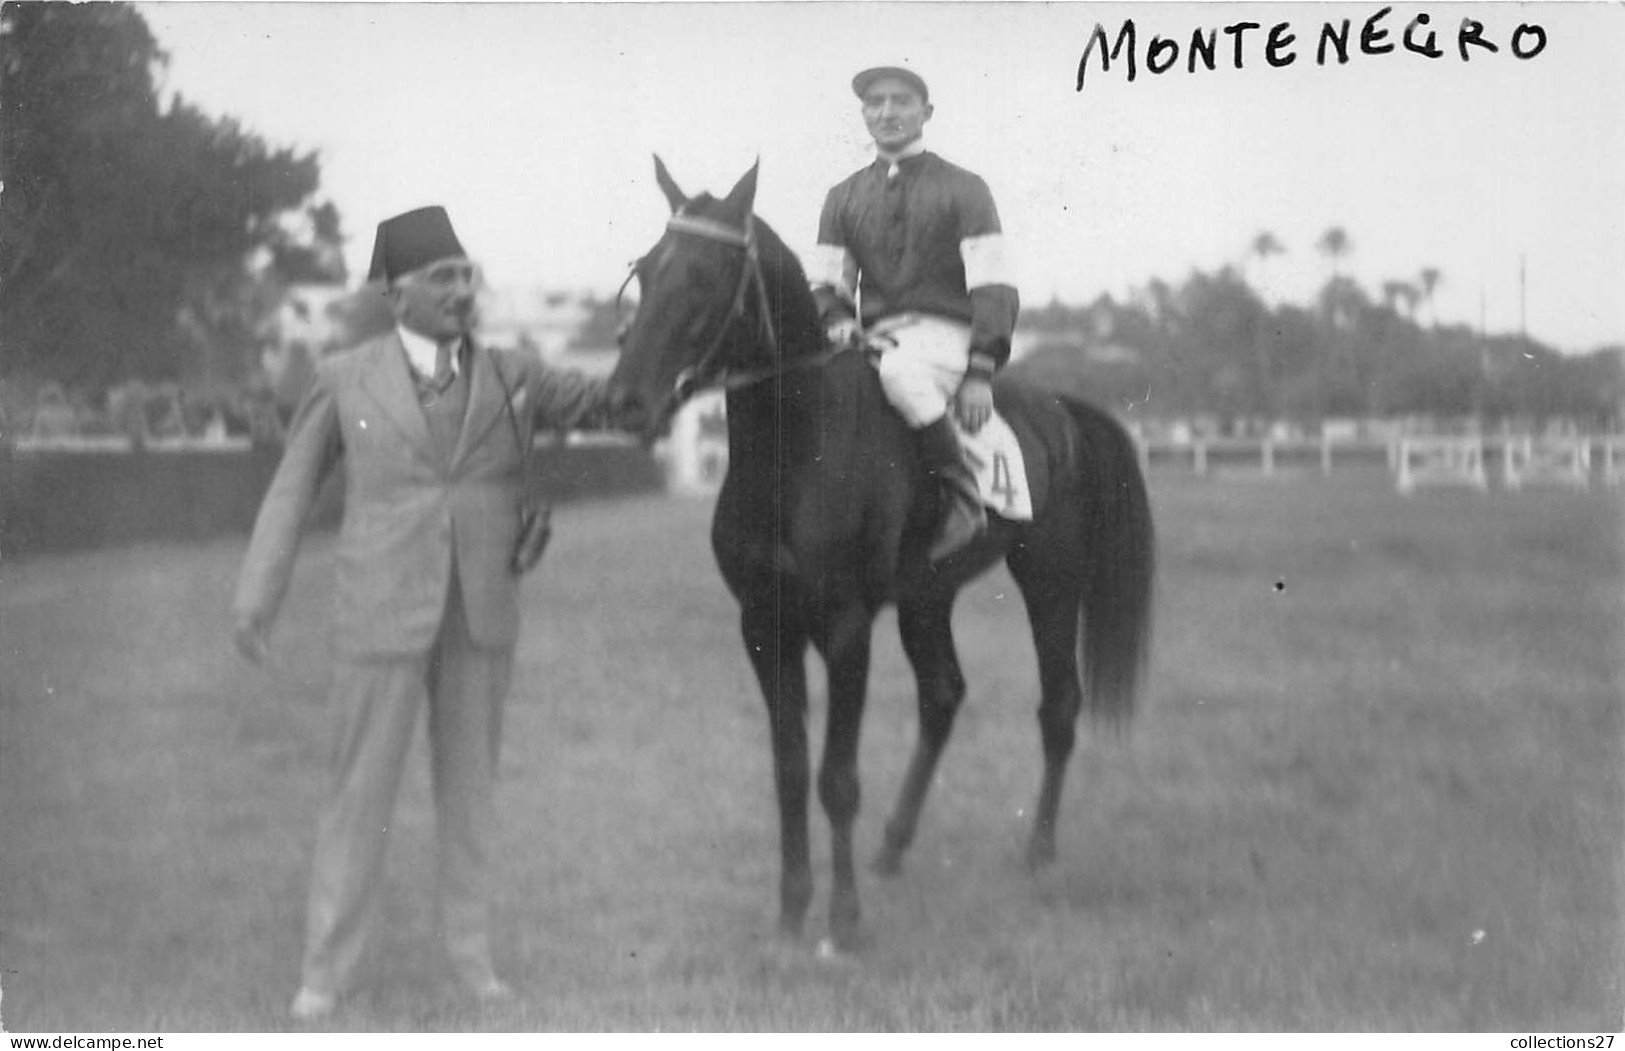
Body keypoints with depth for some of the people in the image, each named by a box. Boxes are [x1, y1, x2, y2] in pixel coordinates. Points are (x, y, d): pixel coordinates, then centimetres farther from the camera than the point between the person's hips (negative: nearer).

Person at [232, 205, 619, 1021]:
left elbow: (601, 402, 1)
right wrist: (255, 600, 0)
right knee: (360, 790, 2)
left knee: (469, 786, 11)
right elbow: (292, 489, 4)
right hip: (381, 617, -2)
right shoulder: (346, 380, -2)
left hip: (481, 618, 2)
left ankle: (471, 951, 23)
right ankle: (329, 966, 11)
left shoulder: (510, 376, 3)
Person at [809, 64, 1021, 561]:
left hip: (945, 336, -5)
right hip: (875, 341, 6)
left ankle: (963, 496, -29)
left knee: (900, 372, -39)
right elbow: (825, 280, 14)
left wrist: (980, 373, -16)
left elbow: (993, 289, -4)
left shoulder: (963, 189, 3)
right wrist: (837, 318, -12)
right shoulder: (843, 197, 16)